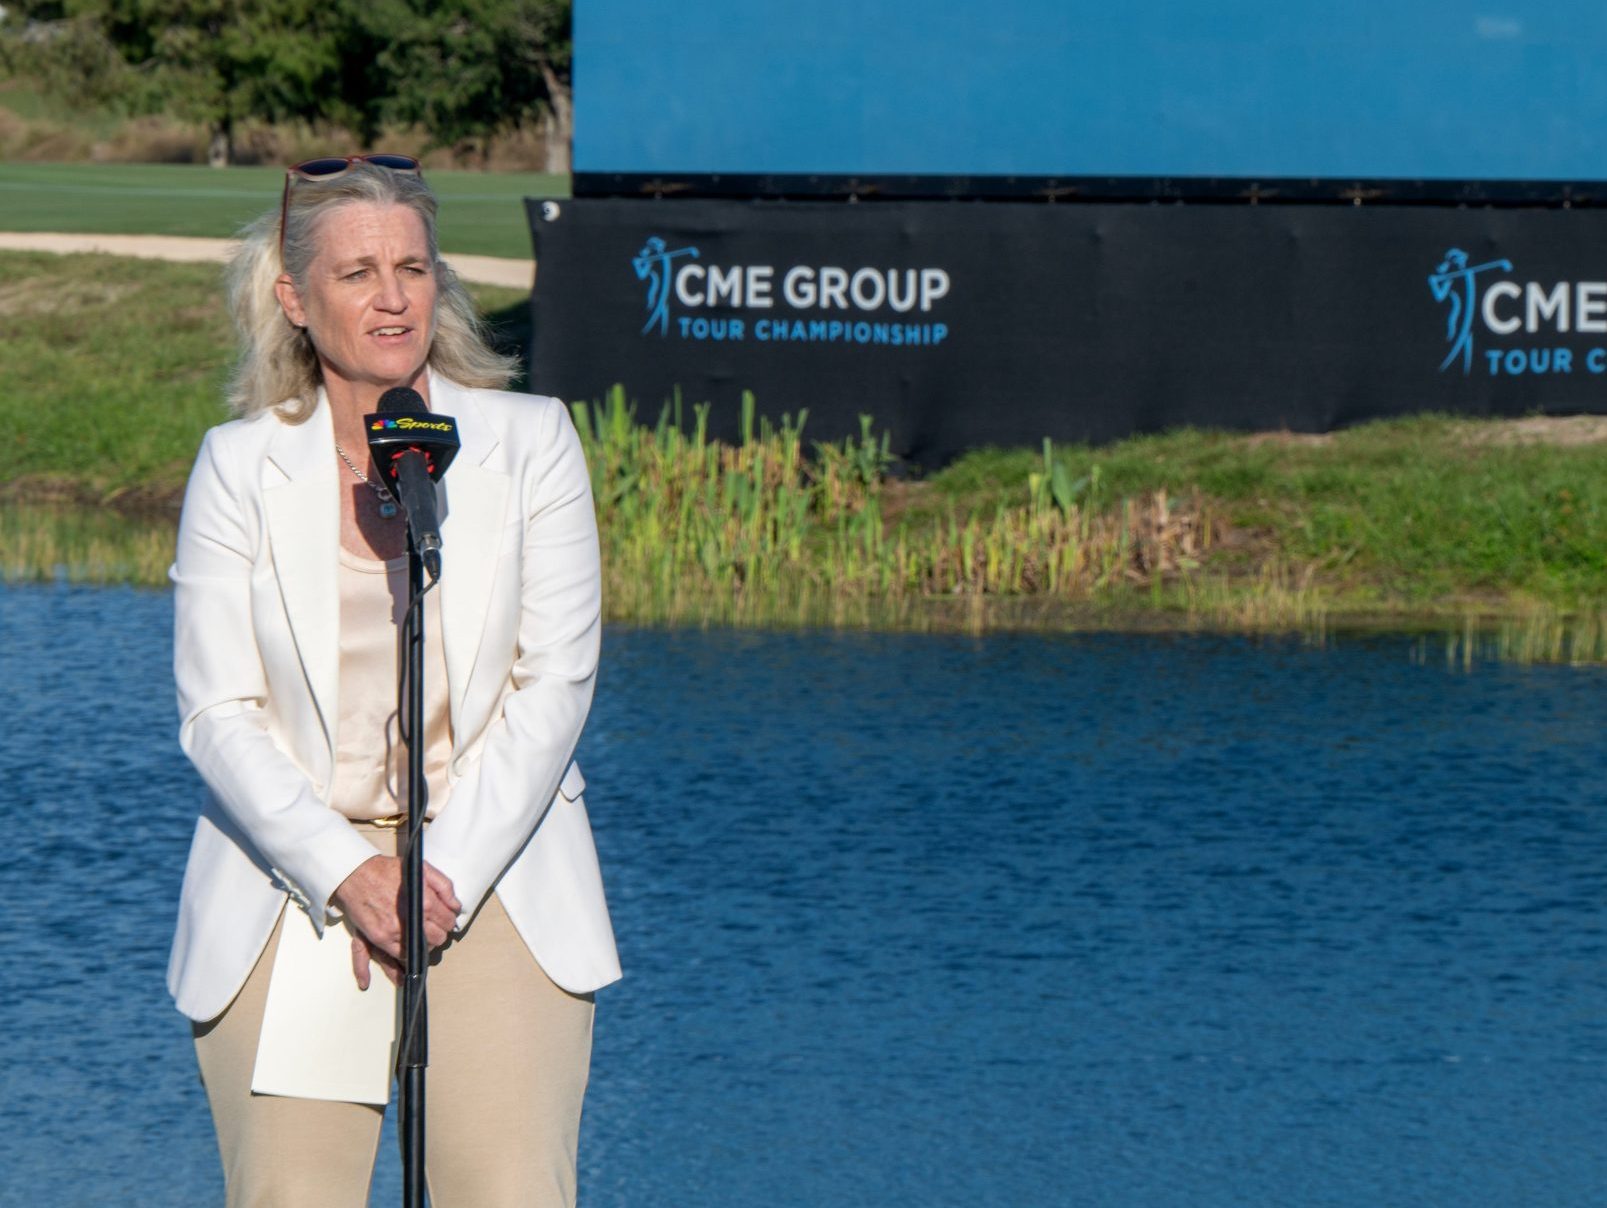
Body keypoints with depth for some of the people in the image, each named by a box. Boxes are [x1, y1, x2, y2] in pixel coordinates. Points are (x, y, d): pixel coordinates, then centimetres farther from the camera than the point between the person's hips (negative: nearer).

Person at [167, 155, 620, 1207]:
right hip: (290, 895, 0)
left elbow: (554, 685, -1)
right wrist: (348, 875, -14)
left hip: (498, 886, 0)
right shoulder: (239, 468, 4)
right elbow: (218, 715, 0)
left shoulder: (530, 442, 4)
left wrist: (440, 876, -10)